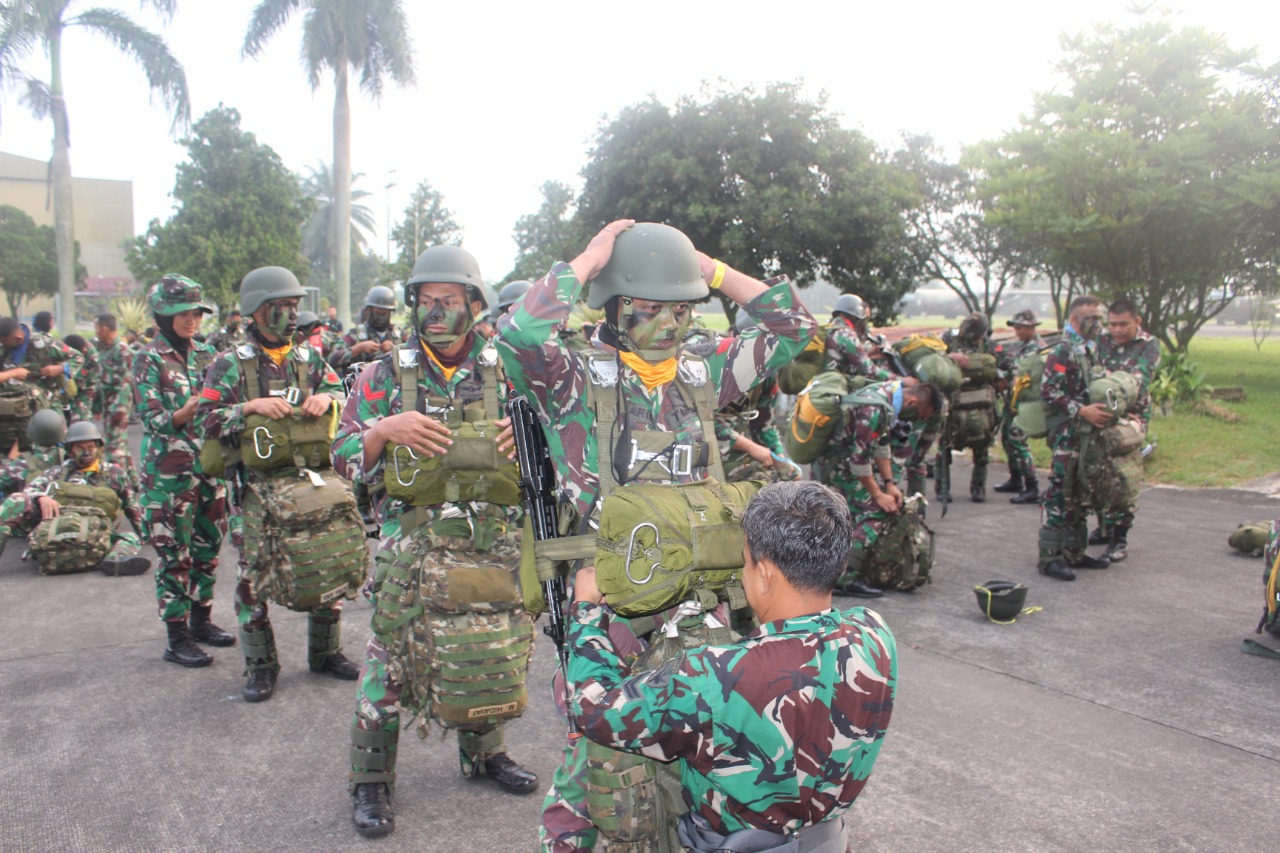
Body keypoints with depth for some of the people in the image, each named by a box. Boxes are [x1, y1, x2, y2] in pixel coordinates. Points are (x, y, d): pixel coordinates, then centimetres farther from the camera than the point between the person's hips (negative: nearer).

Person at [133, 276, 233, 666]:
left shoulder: (205, 352, 9)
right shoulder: (149, 359, -6)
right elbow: (152, 419, -12)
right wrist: (188, 410, -29)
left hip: (209, 465, 5)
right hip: (169, 472, -5)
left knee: (208, 545, 12)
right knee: (174, 553, 0)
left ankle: (201, 619, 27)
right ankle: (177, 638, 8)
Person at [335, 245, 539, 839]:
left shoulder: (507, 373, 4)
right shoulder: (387, 374, 1)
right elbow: (343, 458, 1)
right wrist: (384, 429, -19)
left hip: (495, 550, 2)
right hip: (411, 550, -2)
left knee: (492, 658, 12)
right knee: (391, 662, 2)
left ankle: (483, 752, 37)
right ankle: (370, 780, 21)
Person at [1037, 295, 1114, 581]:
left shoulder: (1093, 349, 16)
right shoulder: (1062, 351, -10)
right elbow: (1049, 391, -18)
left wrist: (1107, 410, 12)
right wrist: (1082, 411, -22)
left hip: (1090, 432, 9)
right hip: (1067, 432, -9)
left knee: (1079, 495, 13)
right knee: (1060, 493, -8)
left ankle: (1074, 552, 21)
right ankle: (1049, 557, -4)